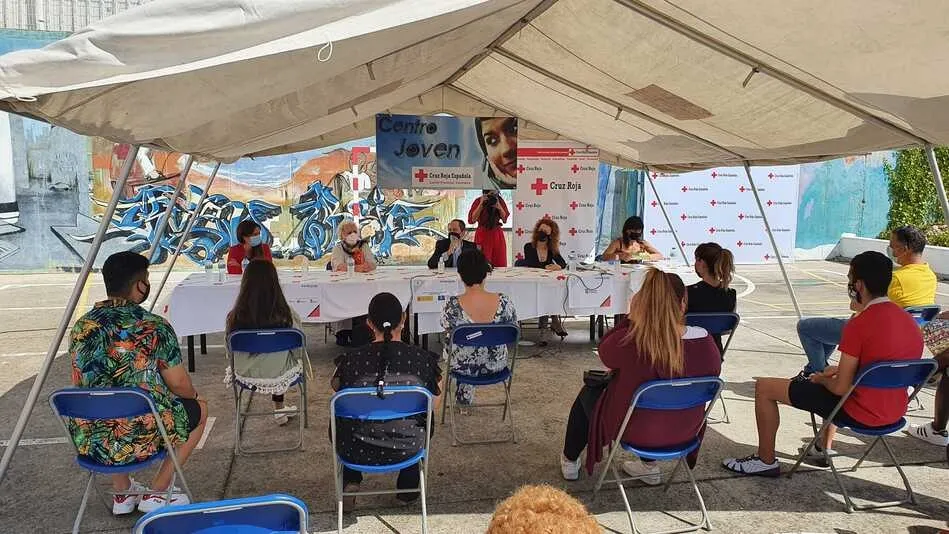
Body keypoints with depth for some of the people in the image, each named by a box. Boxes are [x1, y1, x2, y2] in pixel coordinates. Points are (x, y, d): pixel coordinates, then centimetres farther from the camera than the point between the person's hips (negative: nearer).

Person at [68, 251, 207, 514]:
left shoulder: (81, 327, 2)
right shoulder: (155, 327, -14)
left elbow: (84, 384, 17)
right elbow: (180, 386, -6)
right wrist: (193, 394, 18)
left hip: (87, 442, 6)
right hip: (140, 440, -5)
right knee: (198, 409, 21)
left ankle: (122, 493, 34)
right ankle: (156, 494, 20)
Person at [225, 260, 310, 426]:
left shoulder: (235, 317, -22)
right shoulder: (287, 315, -25)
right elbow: (299, 350, -9)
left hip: (246, 376, 2)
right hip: (280, 377, -1)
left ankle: (279, 410, 45)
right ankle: (279, 409, 45)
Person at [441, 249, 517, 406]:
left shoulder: (452, 305, -27)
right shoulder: (503, 301, -23)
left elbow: (448, 331, -7)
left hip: (463, 366, -1)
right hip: (496, 365, 2)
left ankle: (464, 395, 54)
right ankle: (466, 396, 56)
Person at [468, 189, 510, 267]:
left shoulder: (500, 200, 4)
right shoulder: (478, 201, -4)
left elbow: (505, 218, 0)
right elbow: (472, 220, -13)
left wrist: (498, 205, -14)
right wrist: (481, 204, -16)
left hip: (497, 235, 3)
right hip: (483, 235, -3)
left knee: (500, 265, 1)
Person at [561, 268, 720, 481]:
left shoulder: (628, 341, -31)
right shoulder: (704, 340, -23)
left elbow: (605, 352, -7)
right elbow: (714, 370, -1)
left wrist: (631, 317, -9)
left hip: (633, 430, -3)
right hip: (684, 430, 3)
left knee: (588, 392, 28)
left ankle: (570, 461, 46)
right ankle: (649, 465, 45)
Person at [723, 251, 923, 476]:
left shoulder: (859, 325, -23)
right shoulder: (909, 319, 3)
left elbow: (841, 388, -21)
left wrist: (822, 379, 0)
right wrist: (841, 369, 12)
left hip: (860, 413, -8)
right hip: (895, 411, 9)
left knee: (764, 387, 0)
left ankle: (765, 461, 12)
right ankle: (824, 449, 43)